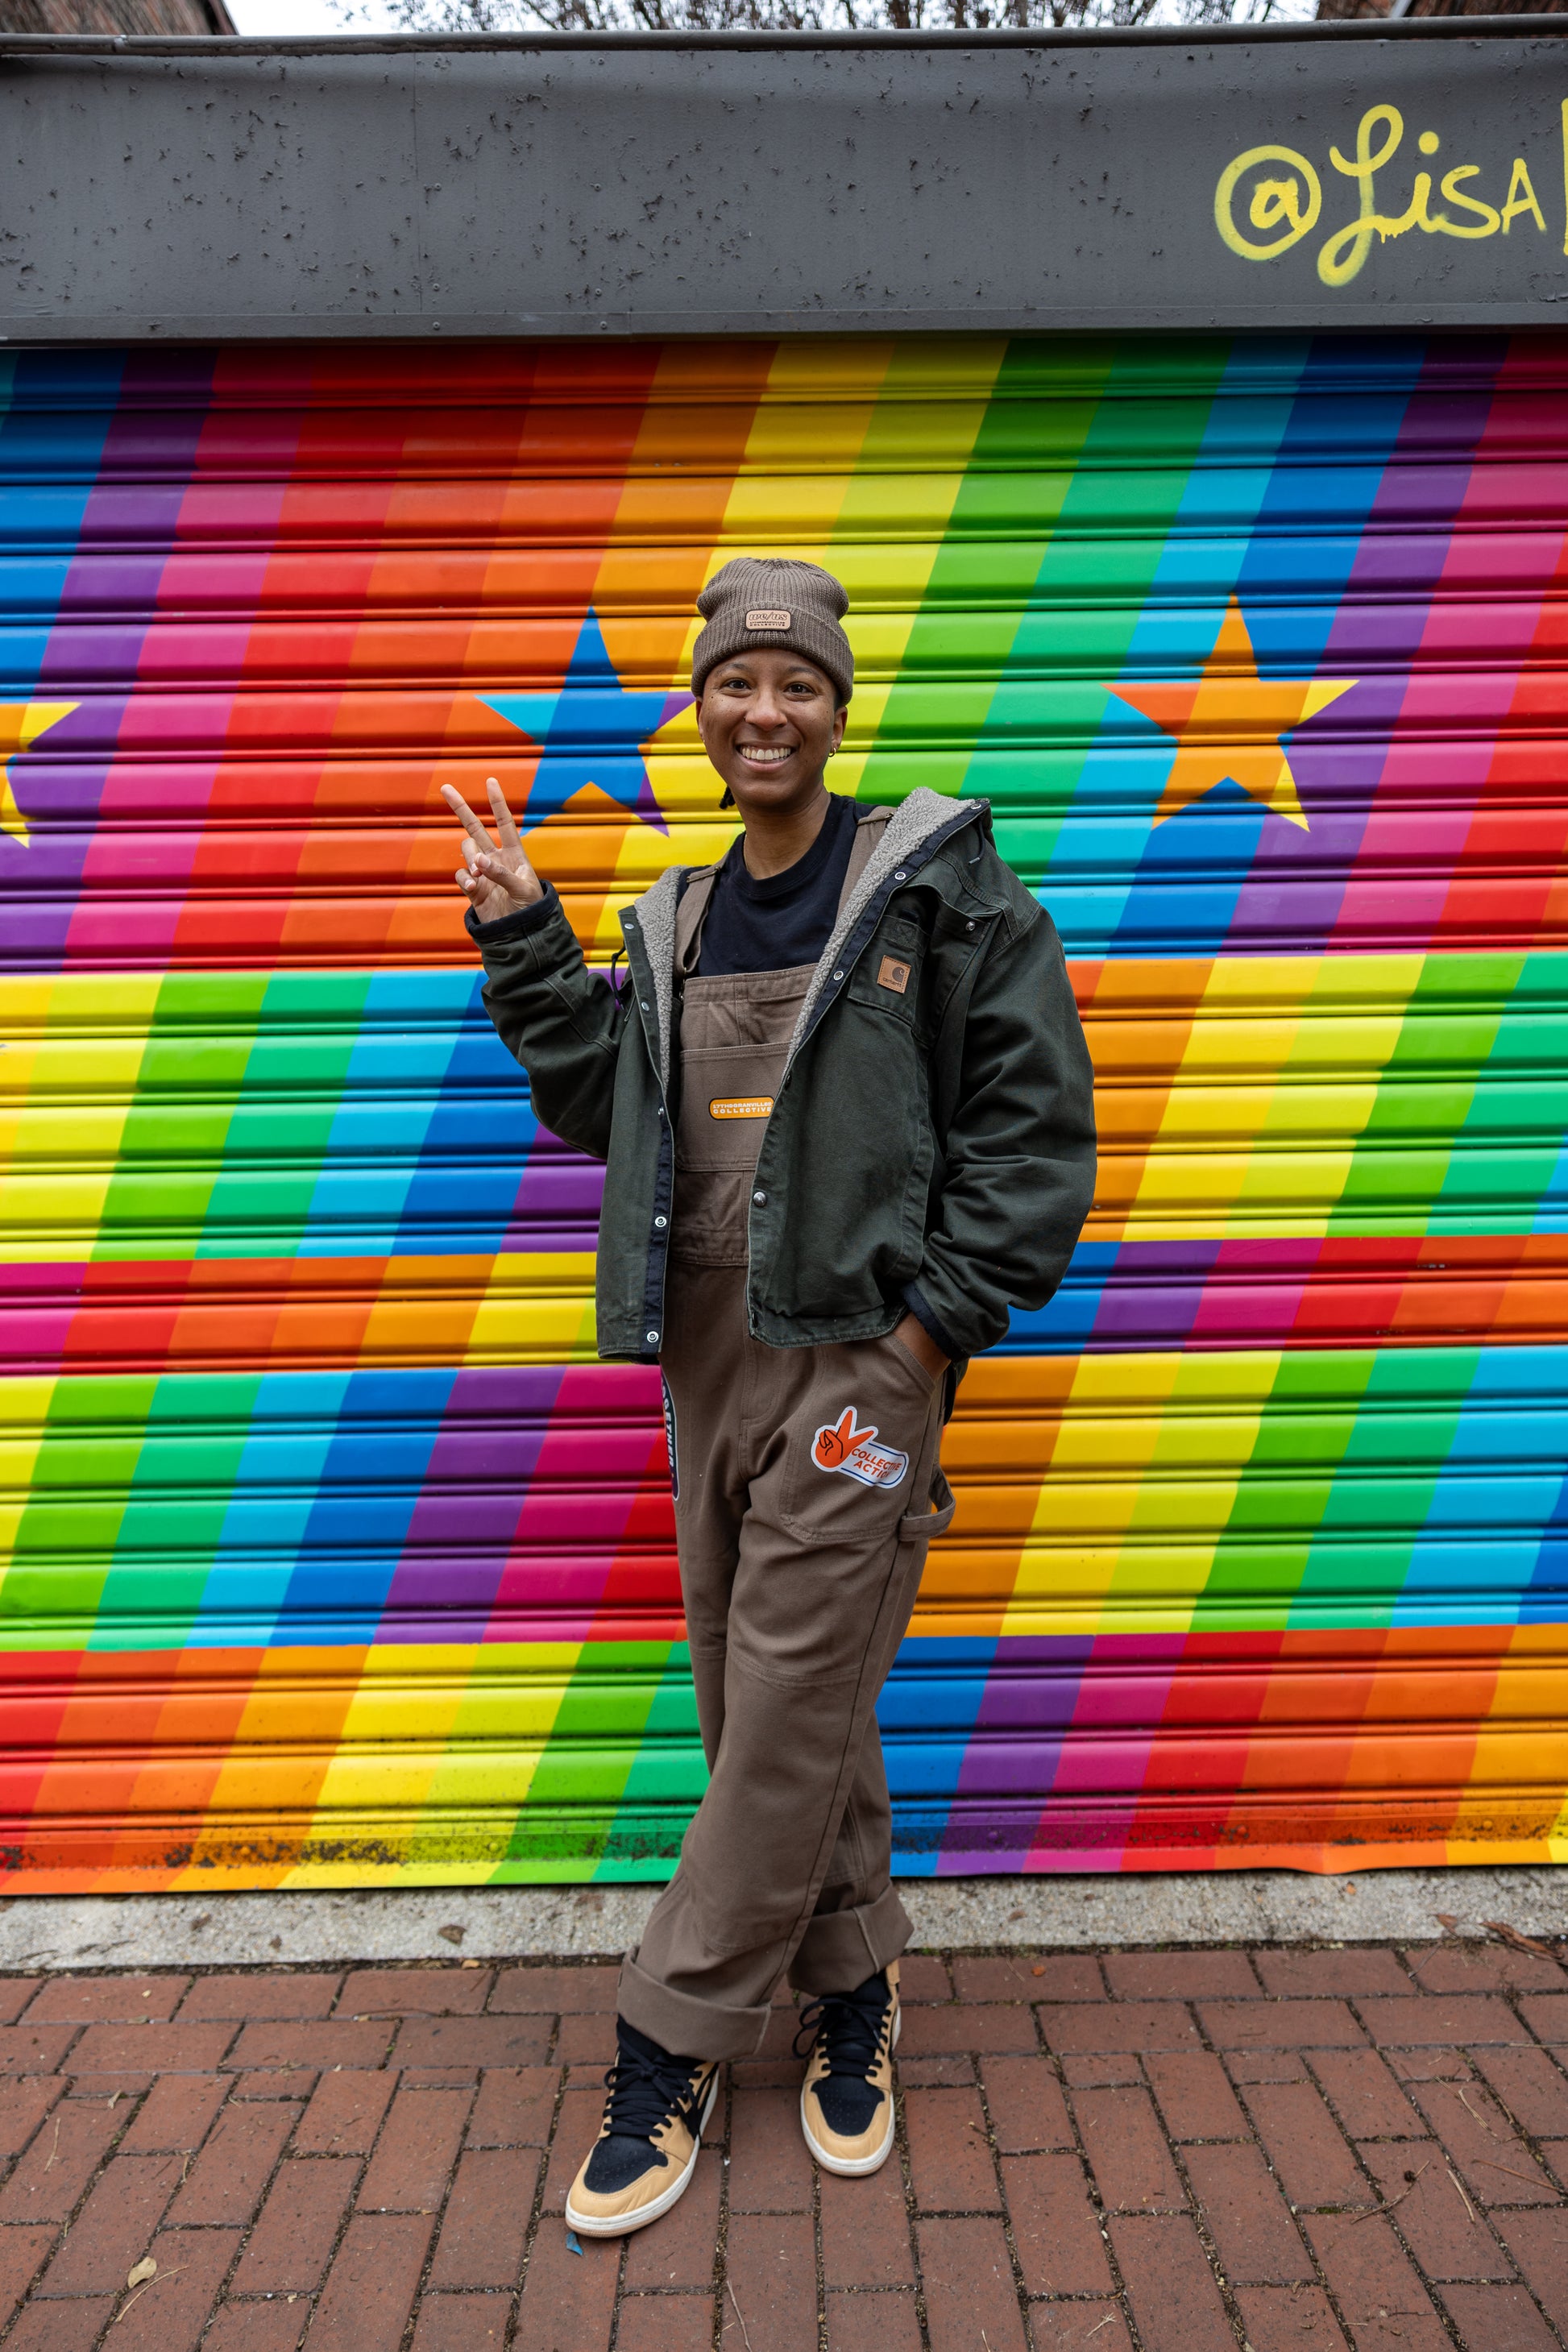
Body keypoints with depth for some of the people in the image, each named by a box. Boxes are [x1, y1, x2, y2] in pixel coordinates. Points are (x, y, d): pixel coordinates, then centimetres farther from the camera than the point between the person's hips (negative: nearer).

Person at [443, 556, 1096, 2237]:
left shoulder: (937, 884, -4)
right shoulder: (674, 924, 13)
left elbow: (1036, 1114, -7)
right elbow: (600, 1102, 15)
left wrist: (937, 1314, -12)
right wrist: (521, 938, 9)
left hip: (858, 1359, -6)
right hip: (707, 1359, 6)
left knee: (787, 1719, 1)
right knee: (763, 1707, 14)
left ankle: (663, 2059, 20)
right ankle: (855, 1996, 35)